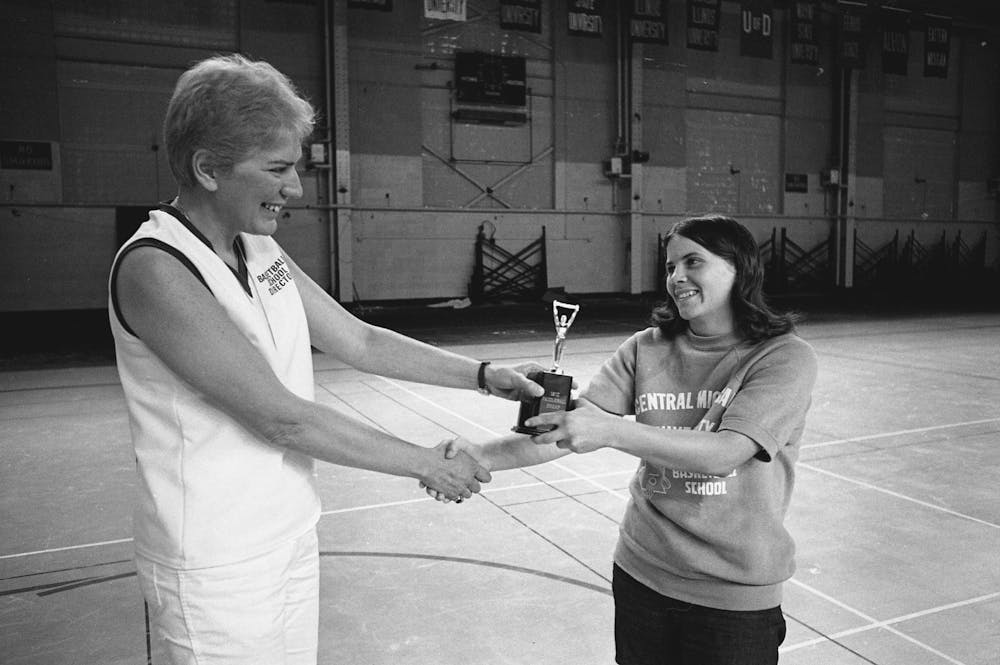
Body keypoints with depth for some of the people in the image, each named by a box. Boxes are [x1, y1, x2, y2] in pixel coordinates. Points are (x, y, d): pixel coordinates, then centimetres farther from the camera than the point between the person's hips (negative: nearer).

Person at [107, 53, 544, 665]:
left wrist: (482, 374, -1)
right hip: (216, 568, -7)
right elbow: (282, 417, -24)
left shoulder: (264, 253, 4)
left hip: (293, 539, 7)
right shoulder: (155, 268, -22)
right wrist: (426, 463, -17)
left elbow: (361, 342, 6)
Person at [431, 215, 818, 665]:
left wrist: (611, 431, -36)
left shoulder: (785, 357, -11)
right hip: (640, 575, 3)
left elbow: (723, 452, -25)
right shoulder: (646, 349, -1)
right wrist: (484, 456, -23)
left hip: (735, 594, -3)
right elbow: (568, 430, -8)